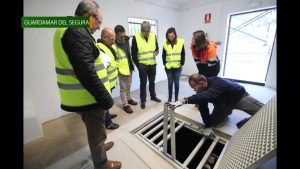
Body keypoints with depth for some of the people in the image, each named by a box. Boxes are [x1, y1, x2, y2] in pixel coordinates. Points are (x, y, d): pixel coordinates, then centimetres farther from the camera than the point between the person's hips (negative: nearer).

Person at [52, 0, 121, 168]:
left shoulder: (70, 30, 15)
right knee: (97, 131, 10)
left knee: (94, 129, 28)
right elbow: (85, 71, -28)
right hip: (88, 97, -10)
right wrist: (105, 97, -22)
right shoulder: (77, 32, -19)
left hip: (83, 95, 10)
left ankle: (99, 147, 53)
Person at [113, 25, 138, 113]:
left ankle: (128, 99, 41)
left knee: (128, 86, 21)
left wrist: (132, 64, 15)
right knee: (123, 88, 6)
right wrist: (117, 68, -19)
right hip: (122, 70, -7)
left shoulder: (126, 40, 4)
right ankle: (125, 105, 20)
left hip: (130, 68, 7)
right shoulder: (113, 45, -19)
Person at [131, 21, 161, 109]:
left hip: (152, 64, 4)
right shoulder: (136, 37, -10)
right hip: (142, 65, -3)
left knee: (152, 81, 17)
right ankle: (143, 100, 20)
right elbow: (133, 53, -7)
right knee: (143, 83, 5)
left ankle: (153, 96, 35)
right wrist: (138, 64, -10)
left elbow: (156, 48, 11)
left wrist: (156, 52, -13)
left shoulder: (153, 36, 2)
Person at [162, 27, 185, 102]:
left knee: (176, 83, 7)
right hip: (168, 67, 1)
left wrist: (182, 64, -2)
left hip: (177, 67, -1)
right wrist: (165, 64, 0)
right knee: (170, 83, 9)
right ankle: (170, 97, 25)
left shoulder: (181, 42, -3)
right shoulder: (165, 43, 0)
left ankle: (176, 98, 22)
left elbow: (183, 54, 3)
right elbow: (163, 55, 7)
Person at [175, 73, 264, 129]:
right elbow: (202, 103, -16)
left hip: (239, 96, -4)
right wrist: (208, 125, -10)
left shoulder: (217, 83, -46)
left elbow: (206, 96, -66)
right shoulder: (201, 90, -23)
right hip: (223, 103, 5)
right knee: (214, 123, -1)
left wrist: (186, 100, -80)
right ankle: (226, 112, 26)